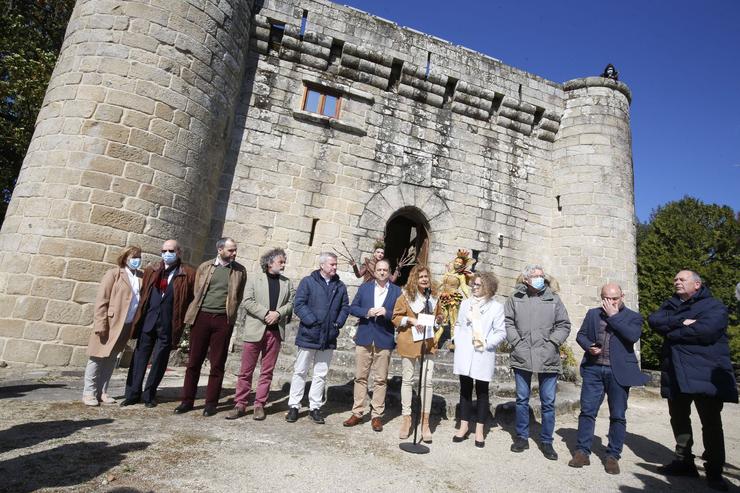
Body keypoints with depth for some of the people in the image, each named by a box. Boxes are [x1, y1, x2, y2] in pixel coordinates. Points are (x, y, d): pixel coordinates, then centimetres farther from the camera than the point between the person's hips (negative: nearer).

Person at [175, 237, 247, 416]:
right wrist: (197, 311, 8)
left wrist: (229, 312, 4)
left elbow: (239, 297, 8)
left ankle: (211, 403, 15)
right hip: (201, 316, 1)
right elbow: (197, 292, 12)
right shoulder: (204, 267, 7)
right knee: (194, 361, 7)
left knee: (217, 364, 4)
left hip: (223, 320, -1)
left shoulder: (240, 270, 4)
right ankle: (187, 401, 20)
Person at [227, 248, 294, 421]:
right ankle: (240, 405, 14)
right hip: (254, 330, -2)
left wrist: (278, 313, -11)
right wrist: (266, 314, -14)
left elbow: (291, 303, 7)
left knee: (267, 371, 7)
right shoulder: (254, 278, 4)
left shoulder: (287, 283, 13)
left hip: (275, 331, 2)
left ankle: (259, 405, 16)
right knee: (246, 370, 3)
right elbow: (248, 301, -6)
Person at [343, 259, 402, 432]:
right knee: (360, 377, 7)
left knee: (381, 379, 5)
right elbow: (353, 308, 5)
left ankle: (377, 415, 15)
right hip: (364, 338, 2)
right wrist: (366, 312, -12)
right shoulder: (364, 287, 8)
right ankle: (357, 413, 18)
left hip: (384, 340, -1)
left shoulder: (397, 291, 2)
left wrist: (386, 312, -19)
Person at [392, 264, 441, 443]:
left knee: (427, 382, 1)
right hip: (409, 343, -2)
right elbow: (396, 317, -2)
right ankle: (406, 418, 23)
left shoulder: (433, 297, 7)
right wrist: (410, 320, -17)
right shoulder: (406, 296, -4)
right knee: (407, 380, 9)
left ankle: (425, 421, 14)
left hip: (428, 343, 2)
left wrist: (437, 320, 0)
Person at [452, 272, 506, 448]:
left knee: (482, 392, 8)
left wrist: (486, 343, -15)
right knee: (465, 390, 13)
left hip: (483, 356, -4)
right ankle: (464, 426, 26)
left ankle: (480, 430, 20)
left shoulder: (496, 306, -5)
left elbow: (501, 333, -6)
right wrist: (458, 342, 2)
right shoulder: (465, 303, 9)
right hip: (464, 355, 4)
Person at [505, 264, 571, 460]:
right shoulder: (515, 299, 2)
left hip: (548, 358, 1)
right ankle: (522, 437, 27)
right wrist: (516, 342, -8)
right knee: (522, 399, 11)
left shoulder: (553, 299, 5)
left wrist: (553, 343, -6)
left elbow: (564, 325, 6)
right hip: (522, 356, 0)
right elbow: (508, 322, 1)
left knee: (548, 402, 8)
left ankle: (546, 441, 24)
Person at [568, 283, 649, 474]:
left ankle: (613, 456, 19)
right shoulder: (593, 313, 11)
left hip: (619, 372, -2)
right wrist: (589, 346, -9)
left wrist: (613, 316, -13)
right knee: (587, 411, 4)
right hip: (593, 369, 2)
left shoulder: (633, 317, 3)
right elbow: (581, 335, 11)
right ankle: (582, 452, 13)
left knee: (618, 415, 6)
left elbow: (633, 336, -16)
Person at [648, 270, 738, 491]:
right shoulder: (671, 305, 15)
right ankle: (684, 462, 26)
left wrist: (672, 334, -9)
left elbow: (705, 330, -21)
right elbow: (654, 320, -3)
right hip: (675, 374, 6)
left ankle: (714, 472, 15)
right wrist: (681, 322, -17)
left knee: (711, 424, 2)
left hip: (705, 374, -5)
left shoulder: (714, 305, -3)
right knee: (679, 419, 13)